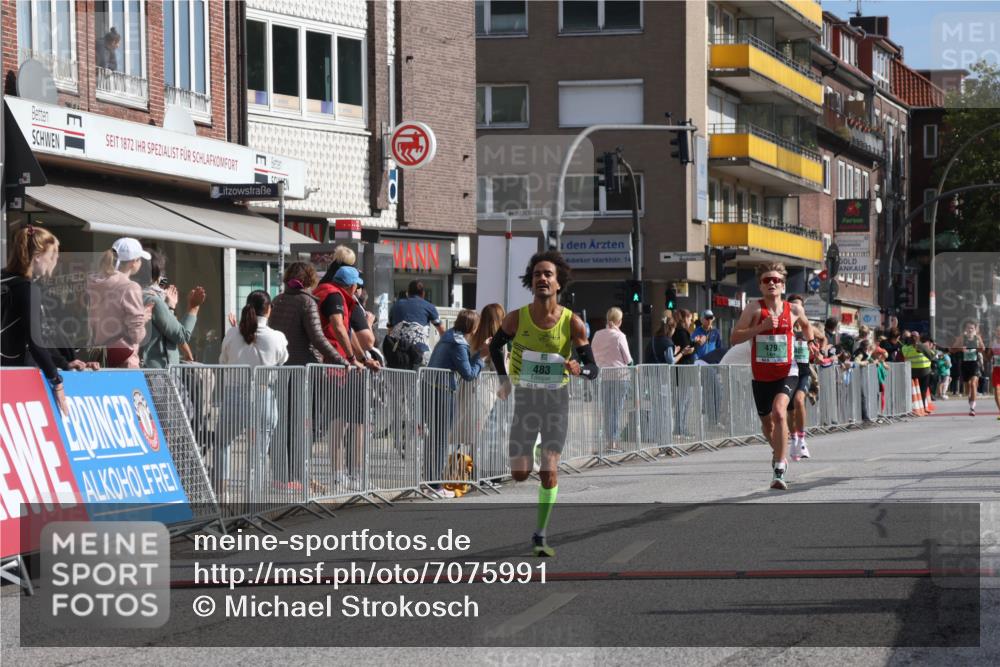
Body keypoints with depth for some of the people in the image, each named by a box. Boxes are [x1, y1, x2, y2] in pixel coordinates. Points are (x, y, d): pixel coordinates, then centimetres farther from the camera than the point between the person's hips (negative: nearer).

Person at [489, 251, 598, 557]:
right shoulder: (516, 318, -8)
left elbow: (593, 368, -7)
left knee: (549, 472, -10)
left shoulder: (572, 323, -11)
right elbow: (496, 346, 12)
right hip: (524, 397, 1)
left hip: (557, 398, -1)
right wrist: (504, 379, 3)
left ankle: (540, 537, 0)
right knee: (520, 474, -2)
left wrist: (579, 369, -29)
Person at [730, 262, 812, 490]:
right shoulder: (754, 309, -5)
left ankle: (779, 471, -27)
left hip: (786, 372, -2)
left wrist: (809, 339, 13)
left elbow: (806, 326, 26)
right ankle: (779, 452, 50)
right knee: (767, 422, 16)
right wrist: (762, 326, -22)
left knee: (779, 411, -27)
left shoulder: (794, 310, 1)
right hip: (761, 375, 2)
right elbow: (735, 338, -15)